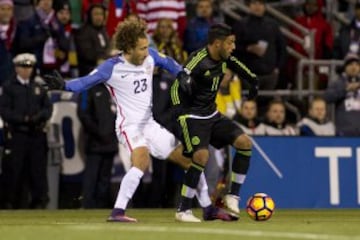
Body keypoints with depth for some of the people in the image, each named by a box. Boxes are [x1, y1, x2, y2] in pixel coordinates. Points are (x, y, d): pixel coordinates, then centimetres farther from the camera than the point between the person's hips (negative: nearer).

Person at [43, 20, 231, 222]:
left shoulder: (150, 56, 1)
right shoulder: (113, 67, -16)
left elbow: (167, 62, 20)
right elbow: (85, 82, -21)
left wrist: (181, 74, 2)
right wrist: (64, 85, -38)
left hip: (150, 125, 7)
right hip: (130, 126, -7)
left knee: (190, 158, 11)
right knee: (142, 160, -36)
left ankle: (208, 209, 26)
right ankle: (118, 212, -35)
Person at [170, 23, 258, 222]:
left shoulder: (224, 59, 2)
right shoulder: (198, 61, -22)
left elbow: (236, 65, 26)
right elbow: (177, 86, -24)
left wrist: (252, 81, 23)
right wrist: (179, 113, -29)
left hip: (212, 115, 8)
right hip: (192, 116, -8)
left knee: (244, 142, -5)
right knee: (201, 156, -24)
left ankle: (233, 196, 5)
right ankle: (183, 210, -13)